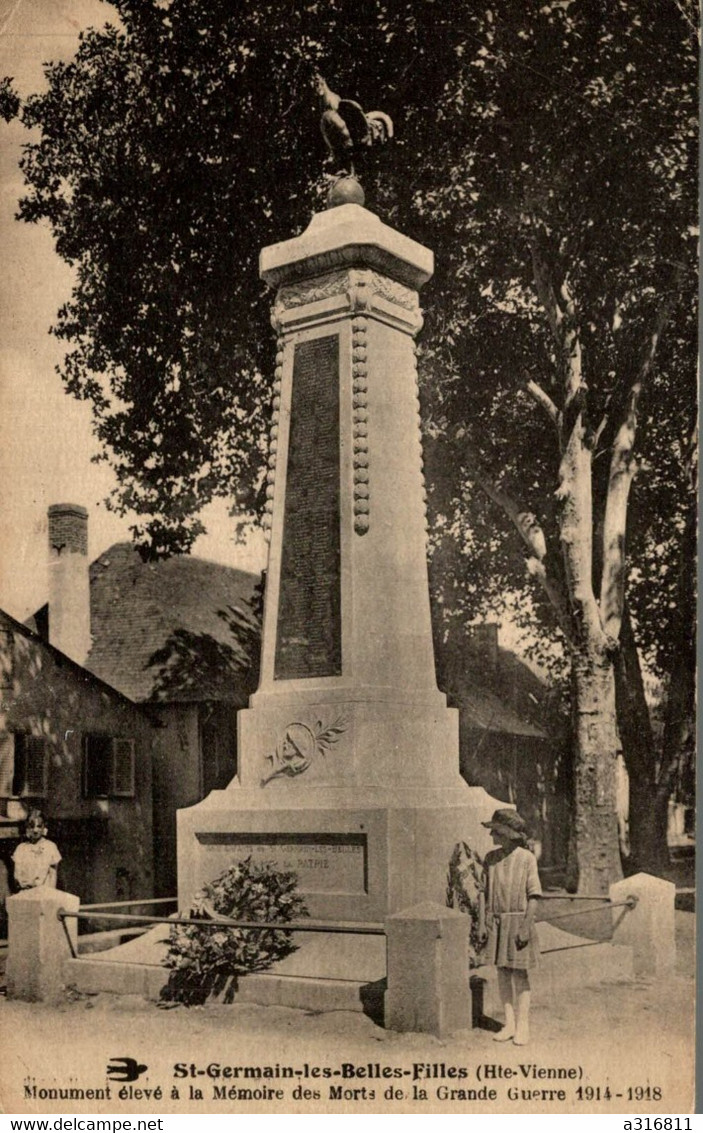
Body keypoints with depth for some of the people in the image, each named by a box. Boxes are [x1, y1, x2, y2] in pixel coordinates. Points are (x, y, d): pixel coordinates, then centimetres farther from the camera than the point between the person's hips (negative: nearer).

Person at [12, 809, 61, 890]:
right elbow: (17, 875, 6)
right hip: (26, 892, 1)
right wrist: (23, 883, -13)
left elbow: (53, 874, 5)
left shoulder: (51, 846, 4)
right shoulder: (21, 848, 8)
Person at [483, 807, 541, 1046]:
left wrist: (526, 925, -16)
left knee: (520, 974, 0)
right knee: (502, 972, 8)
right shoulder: (491, 858, 5)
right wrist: (487, 918, 7)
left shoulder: (526, 858, -9)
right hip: (497, 921, 4)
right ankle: (509, 1024, 17)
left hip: (518, 920, -4)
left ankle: (522, 1026, 8)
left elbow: (534, 895, -9)